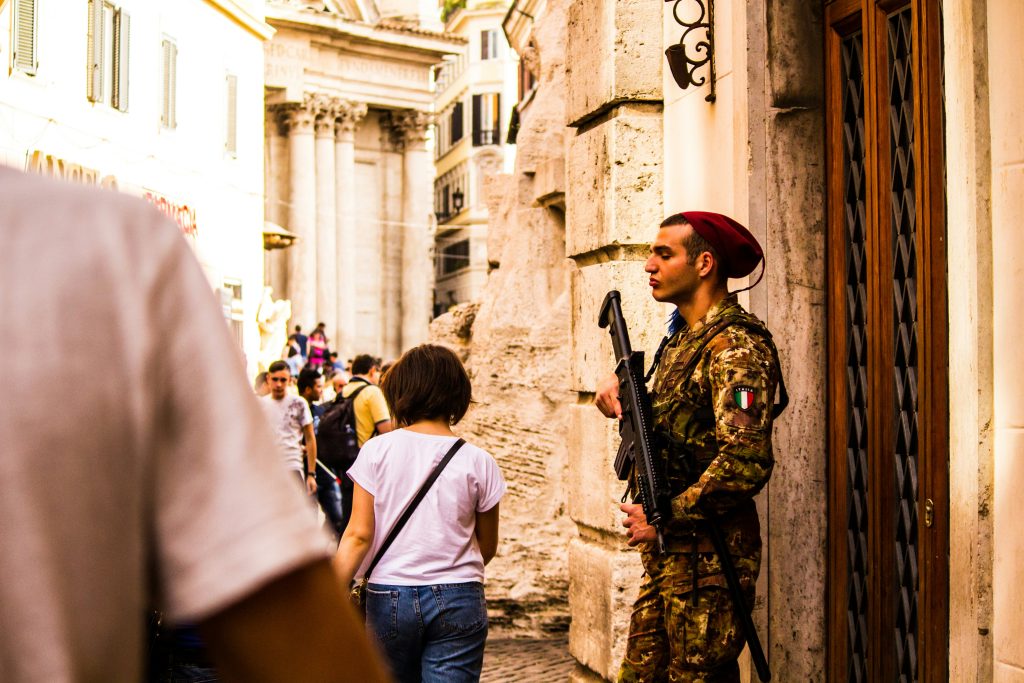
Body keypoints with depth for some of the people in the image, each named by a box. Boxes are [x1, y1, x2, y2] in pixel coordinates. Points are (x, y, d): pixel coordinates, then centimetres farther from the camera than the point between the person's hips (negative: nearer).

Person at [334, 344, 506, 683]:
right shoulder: (478, 462, -1)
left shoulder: (377, 451, -3)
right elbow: (487, 547, 8)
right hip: (458, 600, -1)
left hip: (388, 596, 1)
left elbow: (358, 534, -7)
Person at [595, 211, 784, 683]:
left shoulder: (735, 346, -15)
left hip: (708, 559, -9)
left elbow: (746, 462, -25)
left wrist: (666, 517, -17)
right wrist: (624, 387, 8)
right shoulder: (683, 336, 15)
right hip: (666, 555, 9)